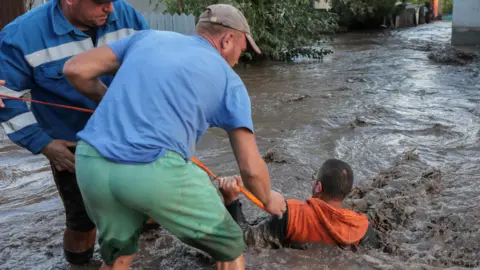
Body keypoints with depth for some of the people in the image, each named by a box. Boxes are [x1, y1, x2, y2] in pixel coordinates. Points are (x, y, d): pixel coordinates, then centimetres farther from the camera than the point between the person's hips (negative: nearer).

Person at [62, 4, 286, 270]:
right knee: (229, 247, 20)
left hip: (91, 163, 5)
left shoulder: (148, 36, 22)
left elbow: (75, 69, 15)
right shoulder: (229, 81, 13)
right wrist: (268, 201, 30)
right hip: (156, 171, -4)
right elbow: (251, 167, 9)